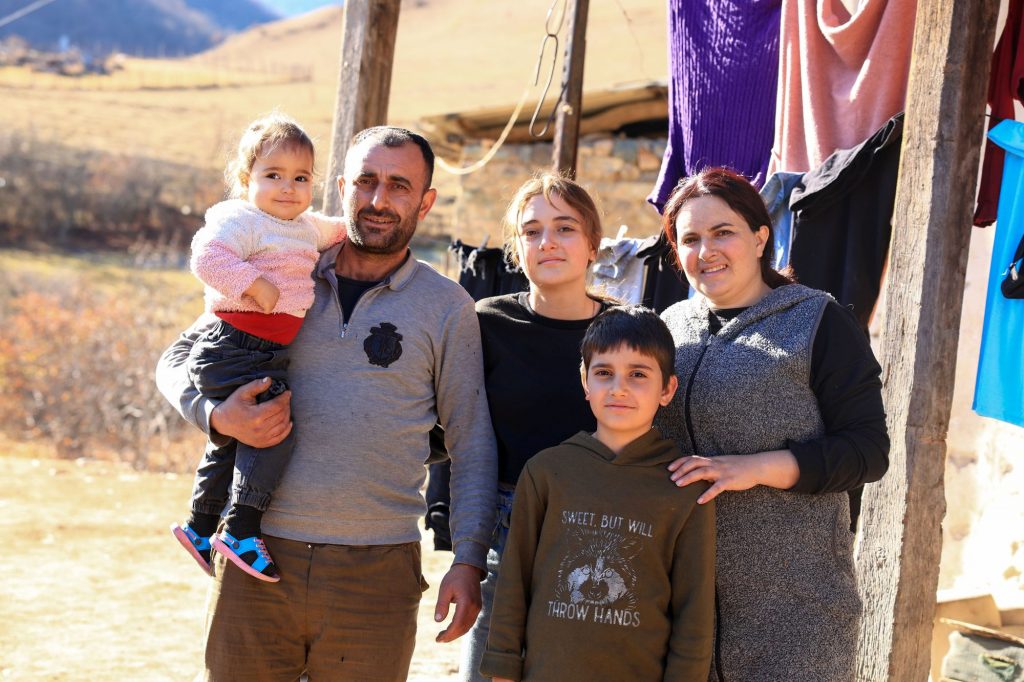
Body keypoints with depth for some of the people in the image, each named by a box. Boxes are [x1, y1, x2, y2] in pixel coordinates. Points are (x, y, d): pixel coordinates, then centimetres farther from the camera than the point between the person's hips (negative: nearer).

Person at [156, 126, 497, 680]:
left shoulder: (446, 307, 5)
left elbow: (471, 446, 6)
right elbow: (178, 359, 14)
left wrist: (468, 560, -2)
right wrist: (218, 417, -7)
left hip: (376, 571, -1)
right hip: (257, 553, 1)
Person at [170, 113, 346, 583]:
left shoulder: (309, 227, 17)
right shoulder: (242, 221, -12)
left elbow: (338, 232, 38)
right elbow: (207, 257, -26)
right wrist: (255, 284, -28)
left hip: (269, 357, 10)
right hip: (234, 350, -10)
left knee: (231, 443, 20)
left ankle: (199, 527, 35)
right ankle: (241, 531, -14)